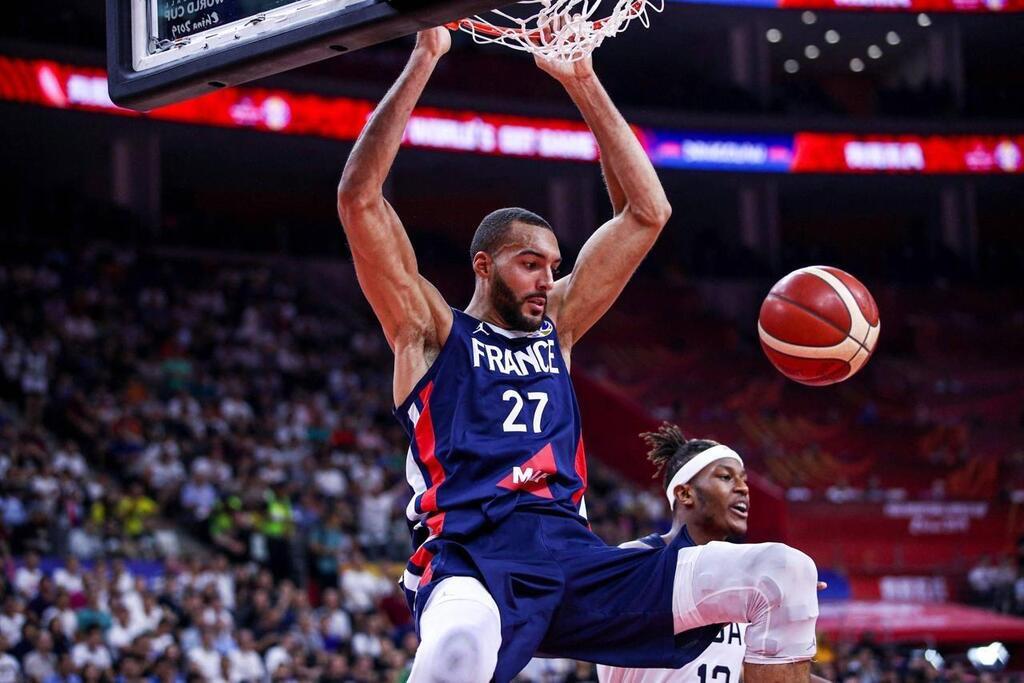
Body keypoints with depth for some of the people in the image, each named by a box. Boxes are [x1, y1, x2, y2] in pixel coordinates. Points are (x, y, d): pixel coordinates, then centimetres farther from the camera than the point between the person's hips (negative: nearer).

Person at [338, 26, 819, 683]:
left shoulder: (556, 327, 25)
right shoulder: (429, 332, 12)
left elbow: (648, 211, 26)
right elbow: (360, 196, 1)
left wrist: (584, 82, 19)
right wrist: (424, 58, 1)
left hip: (577, 557, 6)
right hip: (470, 557, -5)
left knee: (786, 576, -13)